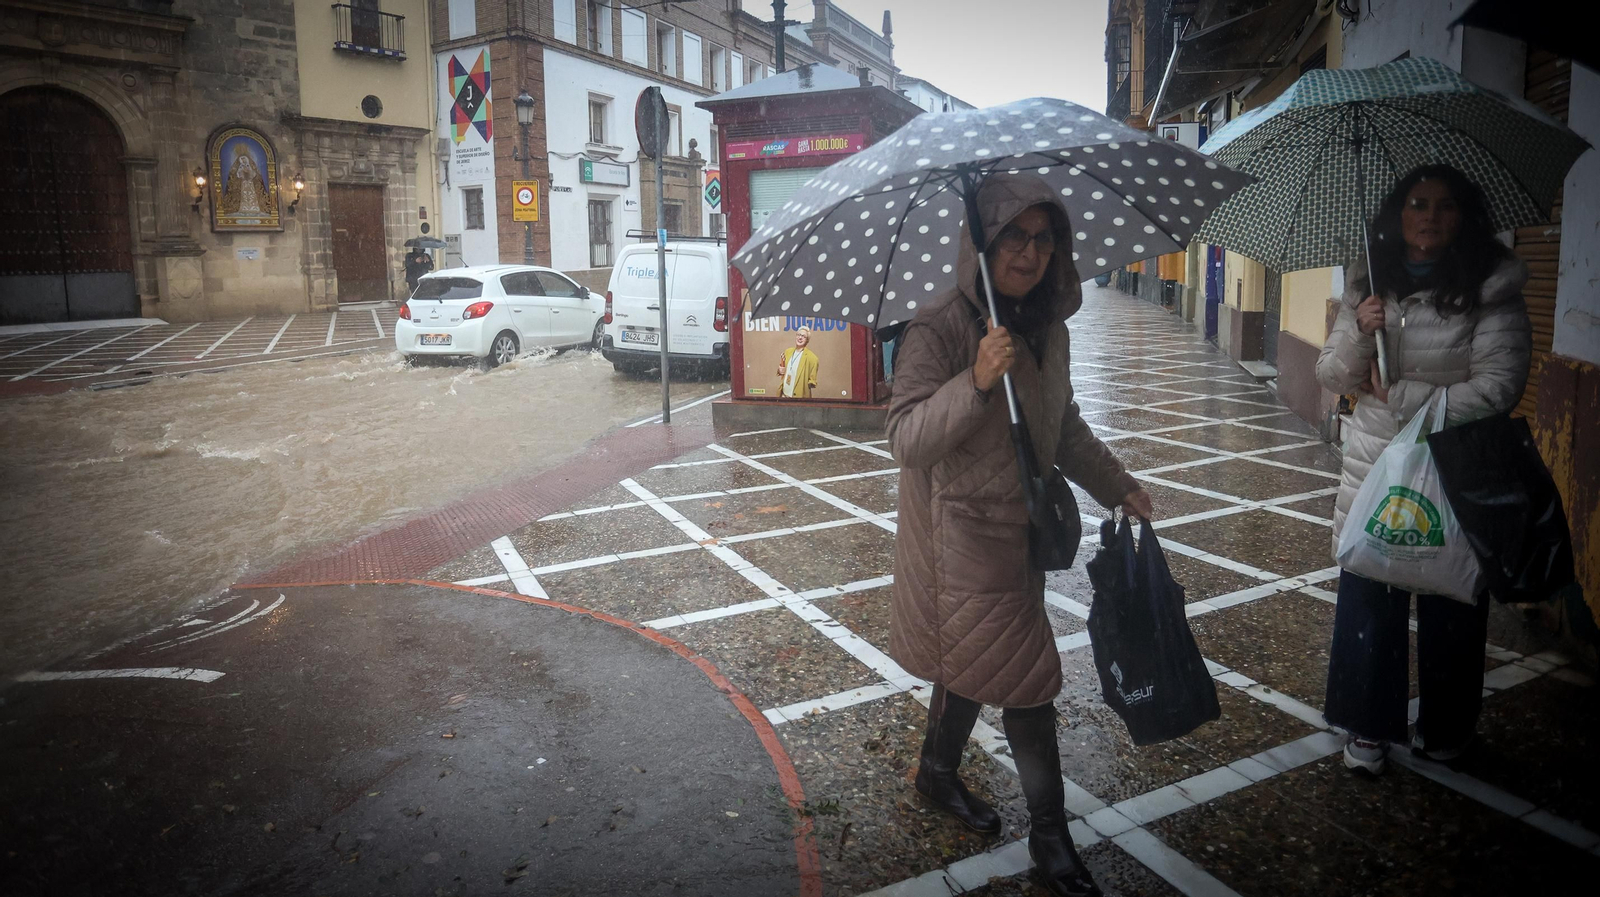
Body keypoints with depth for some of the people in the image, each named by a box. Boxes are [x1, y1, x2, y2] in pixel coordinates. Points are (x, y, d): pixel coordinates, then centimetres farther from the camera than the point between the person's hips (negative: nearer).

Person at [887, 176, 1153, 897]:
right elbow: (905, 439, -25)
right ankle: (1049, 836, 16)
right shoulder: (938, 329, -17)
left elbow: (1065, 428, 20)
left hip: (1018, 527, 8)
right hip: (963, 534, -7)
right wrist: (976, 381, -36)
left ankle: (938, 775, 43)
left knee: (974, 662, 20)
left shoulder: (1048, 331, 7)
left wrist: (1117, 486, 18)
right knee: (1025, 679, -2)